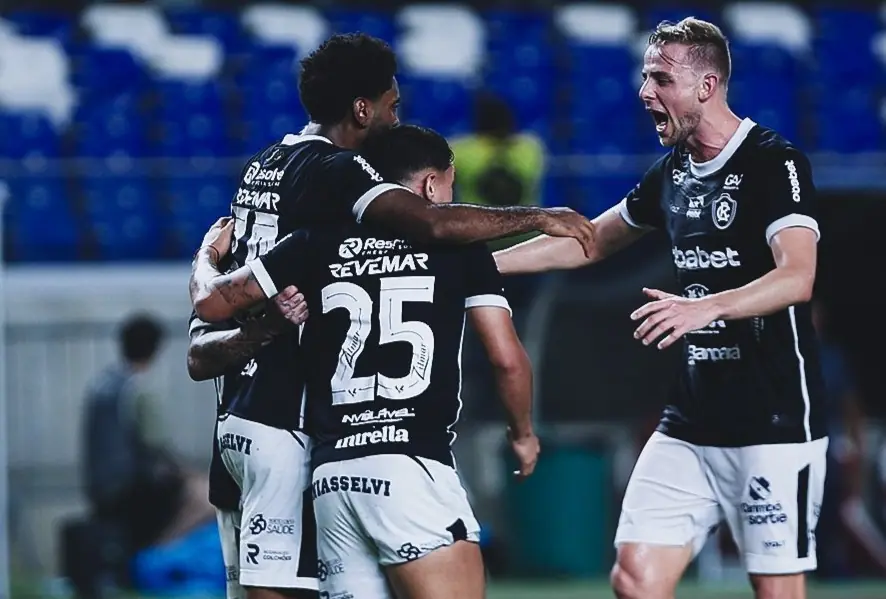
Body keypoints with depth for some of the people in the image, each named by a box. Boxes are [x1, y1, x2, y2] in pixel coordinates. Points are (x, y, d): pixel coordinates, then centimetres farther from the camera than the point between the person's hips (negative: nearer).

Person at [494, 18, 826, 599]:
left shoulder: (775, 162, -12)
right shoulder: (672, 173, 11)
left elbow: (797, 278, -26)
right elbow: (591, 242, 26)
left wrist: (706, 307, -41)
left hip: (775, 423, -7)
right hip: (691, 421, 7)